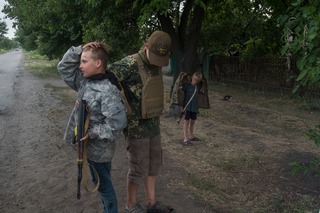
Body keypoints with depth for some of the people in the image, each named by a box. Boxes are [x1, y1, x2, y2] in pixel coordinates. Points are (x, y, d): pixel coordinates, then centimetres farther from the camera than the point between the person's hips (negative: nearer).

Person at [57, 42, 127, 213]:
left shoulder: (108, 91, -25)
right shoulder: (84, 81, 1)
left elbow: (117, 125, -28)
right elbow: (63, 67, 6)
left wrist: (92, 133, -23)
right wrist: (80, 50, -6)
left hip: (98, 149, -8)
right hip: (88, 146, 9)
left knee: (103, 185, 9)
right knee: (101, 183, 23)